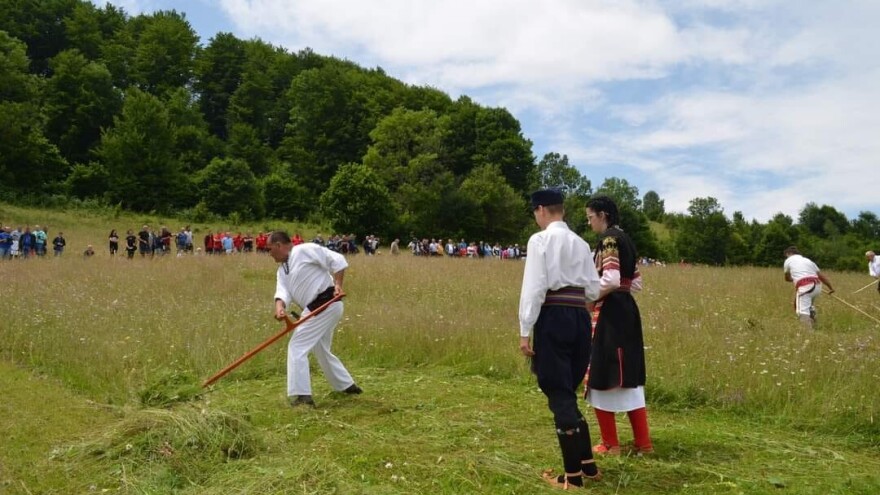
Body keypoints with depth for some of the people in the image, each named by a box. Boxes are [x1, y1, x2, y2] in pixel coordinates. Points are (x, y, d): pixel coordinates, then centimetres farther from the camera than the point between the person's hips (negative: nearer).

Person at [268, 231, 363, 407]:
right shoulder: (282, 270, 18)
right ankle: (347, 385, 36)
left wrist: (337, 284, -17)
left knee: (297, 347, -10)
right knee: (321, 350, 22)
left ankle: (301, 395, -7)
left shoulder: (305, 250, -8)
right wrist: (280, 308, -20)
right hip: (318, 308, 10)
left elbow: (337, 260, -11)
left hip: (326, 304, -10)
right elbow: (283, 291, 0)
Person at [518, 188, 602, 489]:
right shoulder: (581, 243, 12)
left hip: (553, 318, -6)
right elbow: (594, 290, 11)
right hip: (580, 318, 7)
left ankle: (573, 475, 10)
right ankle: (587, 464, 26)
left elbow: (534, 287, -12)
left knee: (559, 395, 2)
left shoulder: (540, 240, -6)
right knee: (567, 393, 20)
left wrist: (525, 331, -10)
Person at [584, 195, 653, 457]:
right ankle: (643, 443, 18)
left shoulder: (608, 239, -13)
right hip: (627, 310, 9)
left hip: (609, 313, -9)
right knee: (628, 378, 13)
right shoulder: (626, 239, 16)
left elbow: (610, 280, -23)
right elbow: (636, 282, 18)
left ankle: (610, 444, 9)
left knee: (602, 376, 1)